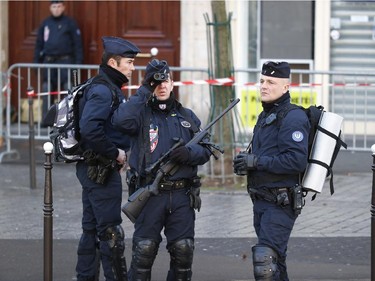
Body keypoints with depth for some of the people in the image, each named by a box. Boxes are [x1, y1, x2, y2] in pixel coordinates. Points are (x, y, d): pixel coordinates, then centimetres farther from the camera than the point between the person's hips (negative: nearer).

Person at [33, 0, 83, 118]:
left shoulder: (70, 23, 2)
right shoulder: (45, 24, 13)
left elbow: (77, 44, -1)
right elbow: (39, 44, 16)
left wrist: (78, 62, -8)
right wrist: (36, 63, 11)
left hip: (65, 61, -4)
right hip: (48, 62, 4)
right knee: (46, 91, 2)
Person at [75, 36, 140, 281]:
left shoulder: (110, 89, 15)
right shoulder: (102, 90, -16)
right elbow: (89, 129, -29)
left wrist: (119, 151, 11)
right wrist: (115, 153, -20)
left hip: (92, 169, 10)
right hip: (101, 170, -10)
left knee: (91, 228, 14)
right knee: (111, 231, -5)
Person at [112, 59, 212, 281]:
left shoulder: (187, 117, 15)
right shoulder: (142, 113, 3)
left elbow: (206, 151, 12)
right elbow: (121, 121, -20)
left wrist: (190, 153, -12)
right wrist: (145, 91, -14)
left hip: (182, 195, 3)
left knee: (183, 250, 5)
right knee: (144, 249, -3)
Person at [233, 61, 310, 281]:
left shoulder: (293, 118, -14)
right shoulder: (266, 116, 17)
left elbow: (297, 161, -25)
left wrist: (256, 161, -21)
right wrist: (246, 161, 3)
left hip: (280, 204, -10)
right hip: (262, 201, 10)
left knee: (265, 259, -18)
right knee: (276, 260, 17)